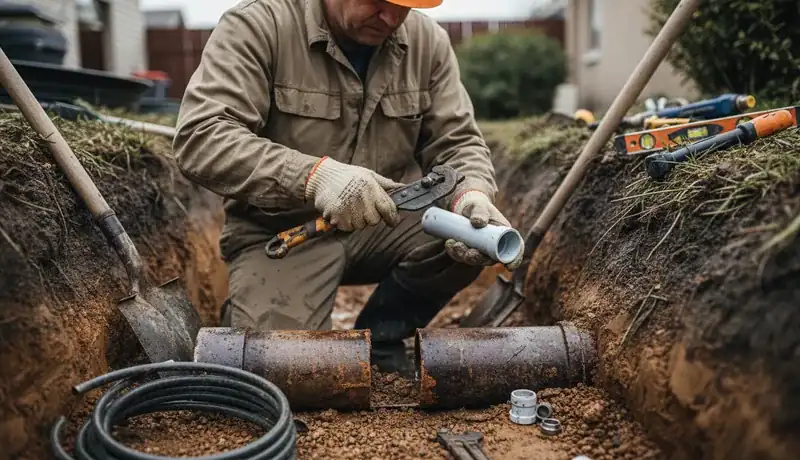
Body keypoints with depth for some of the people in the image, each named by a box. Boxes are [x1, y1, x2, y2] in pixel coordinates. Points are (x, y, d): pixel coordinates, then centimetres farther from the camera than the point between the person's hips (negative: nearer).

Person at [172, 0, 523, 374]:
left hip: (381, 224, 5)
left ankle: (378, 339, 3)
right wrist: (314, 175, -39)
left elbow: (457, 142, 0)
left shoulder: (428, 41, -2)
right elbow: (199, 139, -25)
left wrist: (472, 195, -24)